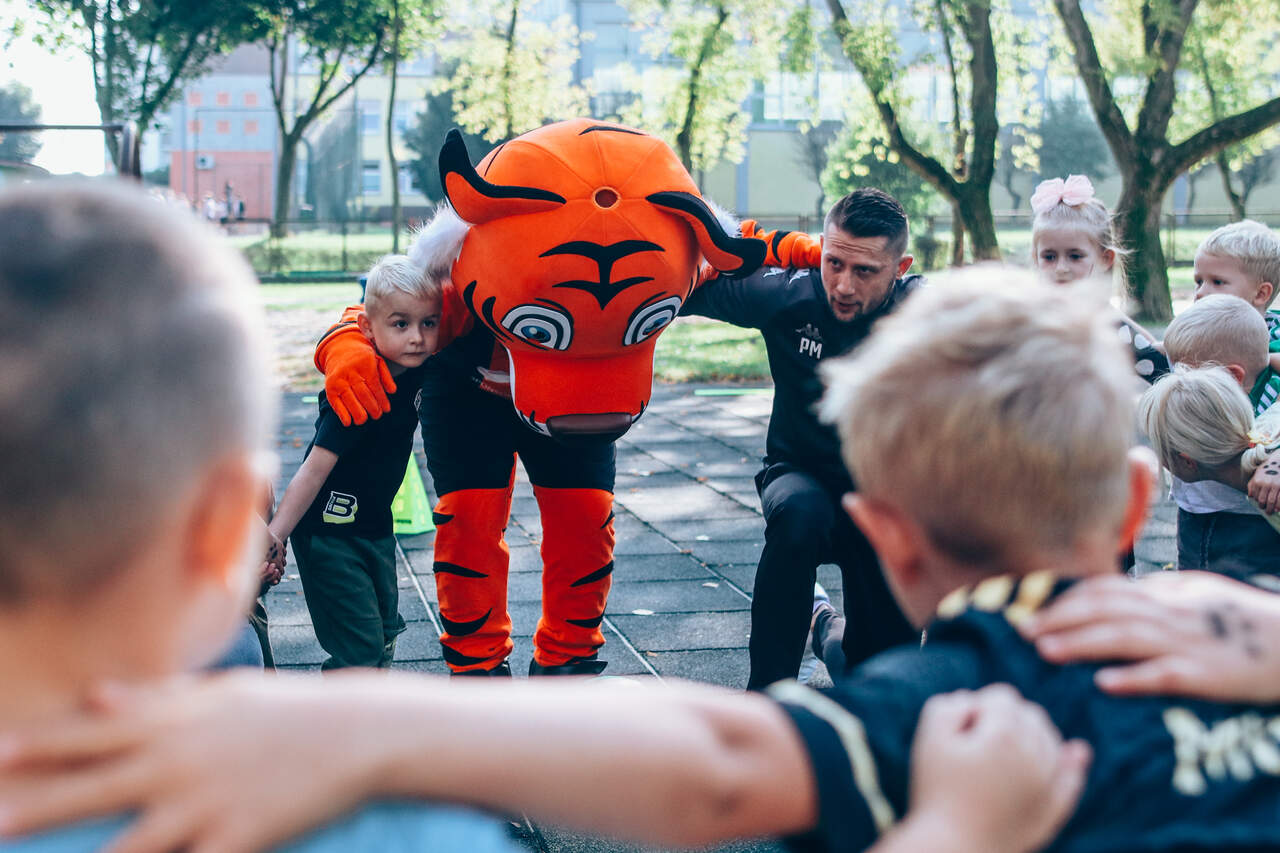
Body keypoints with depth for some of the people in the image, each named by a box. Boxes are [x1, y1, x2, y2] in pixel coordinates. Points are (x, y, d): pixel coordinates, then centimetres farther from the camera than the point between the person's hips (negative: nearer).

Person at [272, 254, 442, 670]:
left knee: (385, 632, 18)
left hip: (374, 525, 8)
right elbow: (315, 469, -28)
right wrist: (271, 540, -28)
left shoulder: (413, 370, -6)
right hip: (328, 532, -8)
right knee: (358, 649, -8)